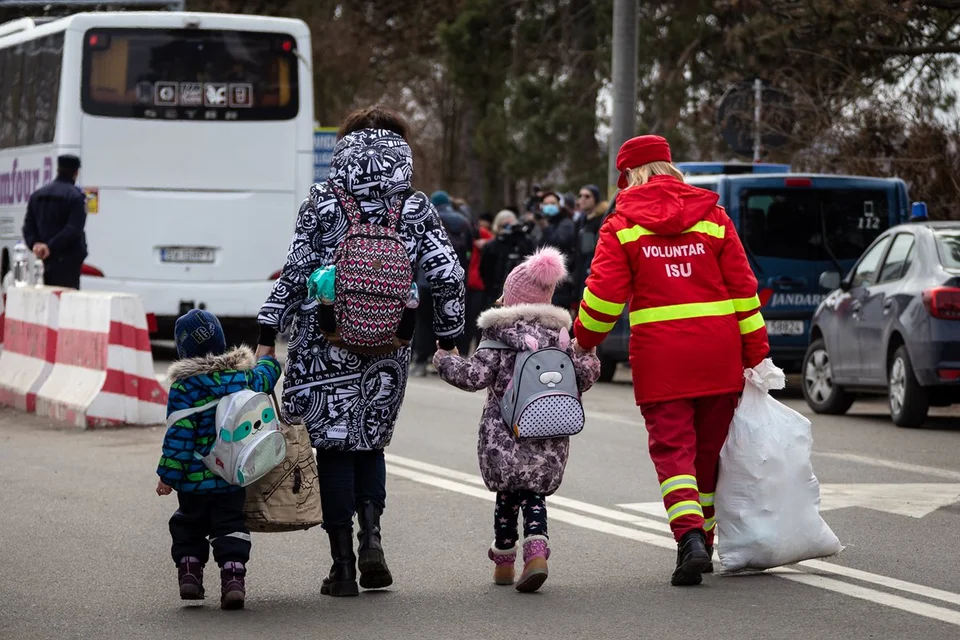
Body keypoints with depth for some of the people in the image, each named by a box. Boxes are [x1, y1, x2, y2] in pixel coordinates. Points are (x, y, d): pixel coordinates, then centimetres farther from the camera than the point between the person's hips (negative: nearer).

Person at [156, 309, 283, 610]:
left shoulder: (183, 388, -15)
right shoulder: (244, 377, -2)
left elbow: (179, 436, -17)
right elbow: (265, 377, 23)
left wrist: (168, 475, -12)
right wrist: (269, 360, 46)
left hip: (194, 480, -3)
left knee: (189, 526, 18)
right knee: (230, 527, 7)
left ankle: (189, 572, 14)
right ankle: (233, 578, -7)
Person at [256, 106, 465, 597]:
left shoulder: (322, 204, -1)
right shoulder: (416, 209, 3)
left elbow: (294, 272, -4)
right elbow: (447, 275, 0)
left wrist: (268, 336, 0)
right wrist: (448, 339, 11)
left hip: (326, 341, -2)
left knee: (334, 446, 6)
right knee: (371, 441, 19)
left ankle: (343, 564, 4)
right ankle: (370, 534, -2)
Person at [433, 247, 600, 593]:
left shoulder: (501, 334, -5)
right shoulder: (560, 335, 8)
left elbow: (475, 376, -10)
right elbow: (583, 377, 8)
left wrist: (446, 360, 7)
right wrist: (589, 360, 30)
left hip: (504, 436, -3)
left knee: (507, 495, 10)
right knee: (534, 494, 10)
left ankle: (503, 561, 17)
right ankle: (537, 550, -12)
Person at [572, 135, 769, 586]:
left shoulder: (622, 225, 1)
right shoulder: (712, 217, 9)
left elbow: (604, 295, -4)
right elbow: (743, 287, 6)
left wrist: (582, 342, 12)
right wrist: (756, 353, 10)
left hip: (659, 356, -3)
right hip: (717, 353, 3)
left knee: (672, 448, -2)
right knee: (710, 448, 14)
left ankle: (689, 536, -22)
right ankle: (703, 542, 22)